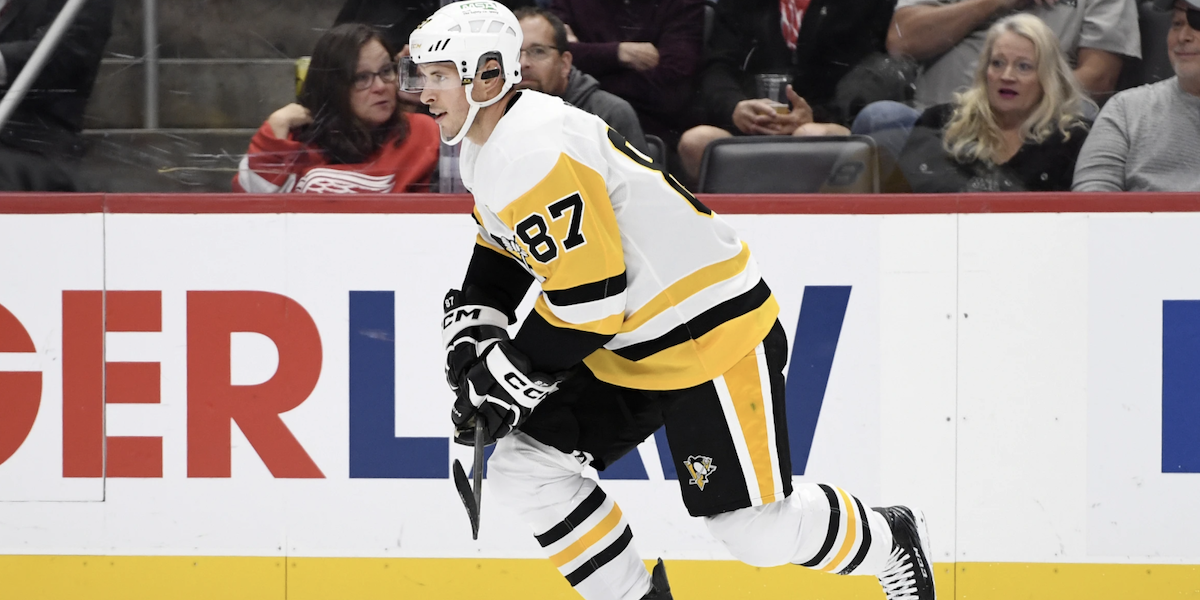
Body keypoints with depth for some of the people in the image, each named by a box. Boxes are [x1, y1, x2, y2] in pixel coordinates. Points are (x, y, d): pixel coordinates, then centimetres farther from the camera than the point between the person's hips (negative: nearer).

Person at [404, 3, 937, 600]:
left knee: (757, 529, -5)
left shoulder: (535, 156, -26)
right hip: (627, 349, 10)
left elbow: (587, 297, -27)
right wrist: (471, 337, 4)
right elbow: (500, 259, 22)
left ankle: (892, 540, 22)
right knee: (522, 466, 0)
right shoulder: (487, 152, 7)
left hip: (713, 328, -10)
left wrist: (515, 379, -18)